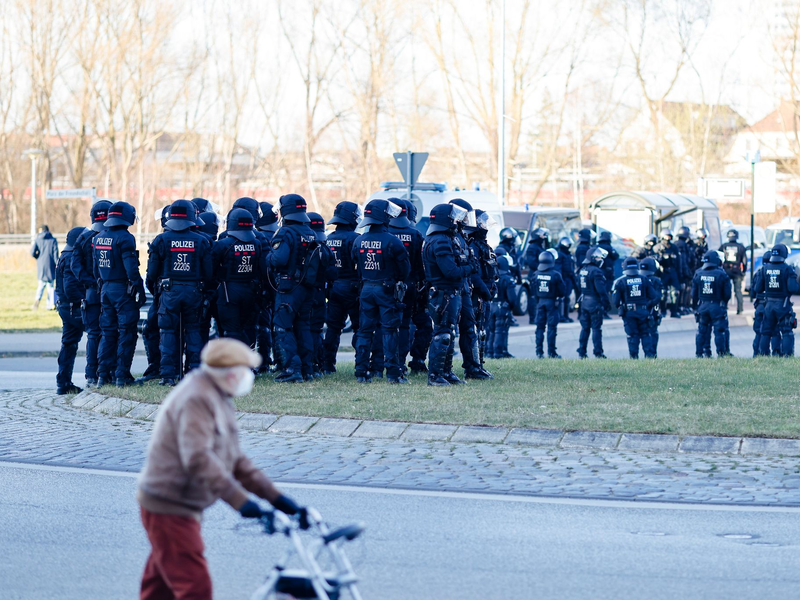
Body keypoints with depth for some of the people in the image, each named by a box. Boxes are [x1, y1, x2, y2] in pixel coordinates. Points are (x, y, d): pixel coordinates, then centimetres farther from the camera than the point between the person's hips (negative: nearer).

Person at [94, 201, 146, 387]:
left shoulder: (98, 238, 10)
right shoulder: (124, 238, -14)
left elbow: (96, 268, 15)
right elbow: (131, 267, -19)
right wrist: (139, 289, -15)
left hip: (106, 289, 7)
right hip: (123, 290, -7)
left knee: (107, 332, 13)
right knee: (126, 333, -2)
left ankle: (103, 375, 11)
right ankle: (121, 375, -4)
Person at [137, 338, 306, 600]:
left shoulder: (218, 401, 14)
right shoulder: (197, 398, -20)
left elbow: (234, 460, 16)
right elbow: (198, 458, -33)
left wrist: (276, 497, 6)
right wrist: (240, 500, -39)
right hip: (169, 509, -11)